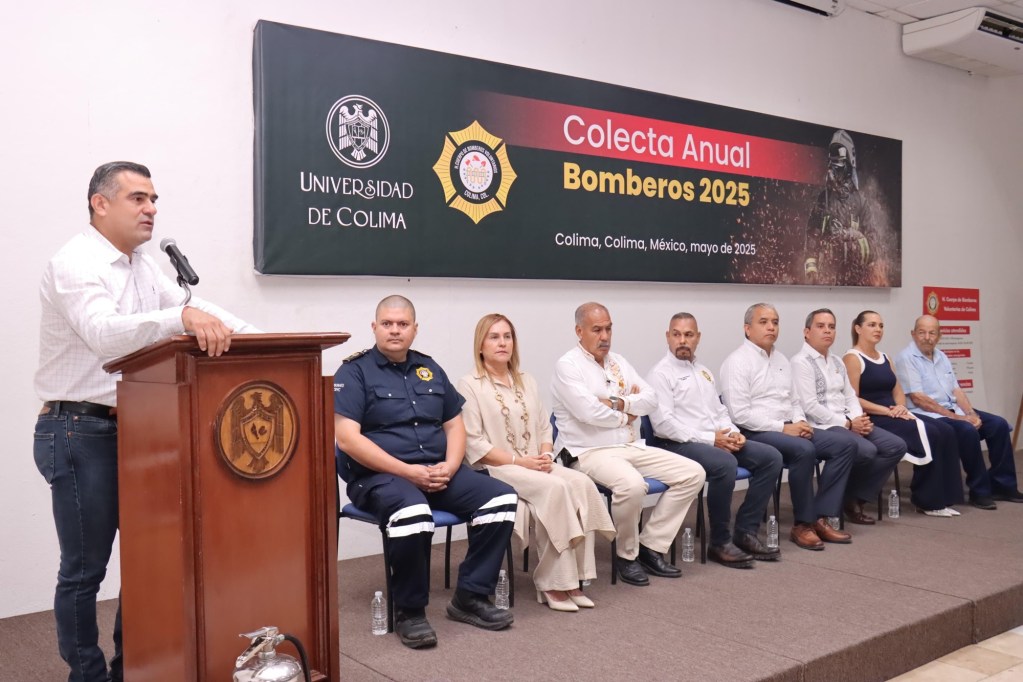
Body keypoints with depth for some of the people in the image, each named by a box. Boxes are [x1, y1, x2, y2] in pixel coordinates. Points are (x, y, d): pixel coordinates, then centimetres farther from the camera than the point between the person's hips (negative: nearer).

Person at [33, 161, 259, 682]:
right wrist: (182, 316, -44)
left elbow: (197, 312, 10)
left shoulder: (143, 267, 13)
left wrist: (255, 335, -6)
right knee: (84, 569, 2)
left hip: (131, 429, 8)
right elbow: (104, 333, -31)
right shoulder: (75, 264, -14)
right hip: (79, 432, -8)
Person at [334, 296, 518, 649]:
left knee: (502, 497, -14)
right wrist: (407, 471, -19)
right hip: (378, 475, -6)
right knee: (413, 514, -38)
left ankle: (471, 596, -3)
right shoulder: (354, 372, -3)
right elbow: (346, 437, -14)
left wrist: (449, 467, -6)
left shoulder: (429, 369, 16)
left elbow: (454, 424, 16)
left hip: (438, 471, 6)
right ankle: (409, 611, -16)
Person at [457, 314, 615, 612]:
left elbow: (544, 428, 16)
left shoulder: (526, 381, 18)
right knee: (554, 488, -31)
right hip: (495, 469, -6)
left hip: (536, 465, 6)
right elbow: (474, 444, -10)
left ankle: (573, 576, -20)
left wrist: (545, 456, -6)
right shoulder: (469, 385, -3)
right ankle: (551, 581, -21)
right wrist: (519, 460, -17)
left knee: (581, 483, -22)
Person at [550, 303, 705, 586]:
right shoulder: (567, 366, -7)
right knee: (631, 484, -36)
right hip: (591, 452, -8)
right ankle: (627, 555, -8)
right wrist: (626, 416, -4)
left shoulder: (618, 362, 16)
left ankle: (651, 547, 1)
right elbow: (588, 411, -20)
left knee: (693, 473, -4)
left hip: (633, 447, 8)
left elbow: (650, 398, 7)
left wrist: (618, 403, -11)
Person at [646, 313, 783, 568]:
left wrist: (733, 433, -1)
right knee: (725, 464, -34)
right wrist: (710, 439, -18)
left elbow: (720, 411, 22)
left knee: (771, 457, -5)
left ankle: (745, 532, -2)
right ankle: (720, 543, -18)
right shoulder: (661, 373, -6)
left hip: (716, 440, 8)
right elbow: (662, 423, -16)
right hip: (678, 444, -8)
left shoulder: (704, 372, 20)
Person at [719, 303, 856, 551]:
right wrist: (783, 428, -18)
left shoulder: (781, 359, 17)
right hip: (755, 433, -9)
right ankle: (803, 524, -16)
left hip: (788, 428, 9)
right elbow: (740, 414, -18)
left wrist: (800, 422, -1)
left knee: (844, 446, -5)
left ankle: (820, 517, -6)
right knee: (804, 450, -33)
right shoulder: (738, 362, -10)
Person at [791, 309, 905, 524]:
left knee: (896, 446, -5)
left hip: (848, 423, 9)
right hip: (822, 427, -9)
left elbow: (850, 396, 17)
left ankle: (856, 498, -1)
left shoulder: (837, 361, 19)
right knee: (866, 450, -30)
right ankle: (846, 499, -2)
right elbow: (810, 407, -17)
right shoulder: (801, 362, -9)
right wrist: (848, 423, -15)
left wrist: (859, 419, -5)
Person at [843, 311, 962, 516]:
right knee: (927, 435, -24)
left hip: (892, 417, 8)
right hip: (872, 421, -8)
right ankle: (925, 500, -11)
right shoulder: (852, 359, -6)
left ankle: (940, 498, -13)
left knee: (942, 434, -14)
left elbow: (898, 392, 18)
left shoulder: (885, 358, 20)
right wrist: (888, 411, -17)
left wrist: (901, 407, -5)